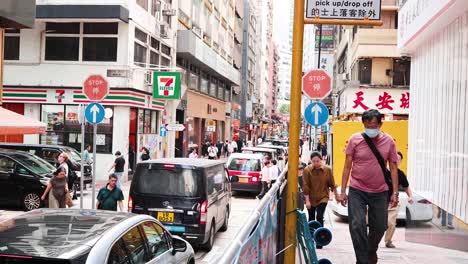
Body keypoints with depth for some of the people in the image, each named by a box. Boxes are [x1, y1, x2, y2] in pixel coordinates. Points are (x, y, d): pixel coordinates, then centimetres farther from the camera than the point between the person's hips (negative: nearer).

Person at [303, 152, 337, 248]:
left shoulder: (327, 170, -9)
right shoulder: (307, 170, -12)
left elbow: (331, 184, 1)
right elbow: (306, 186, -11)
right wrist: (307, 200, -13)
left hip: (323, 197, -1)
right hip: (311, 198, 1)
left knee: (320, 217, -15)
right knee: (311, 219, 12)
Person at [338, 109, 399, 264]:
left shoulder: (388, 141, -1)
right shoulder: (355, 139, -5)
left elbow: (393, 168, 4)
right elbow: (347, 166, -1)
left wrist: (395, 192, 0)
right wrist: (343, 191, -2)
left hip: (380, 192, 2)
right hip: (357, 191, -1)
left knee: (379, 227, 11)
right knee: (357, 226, -10)